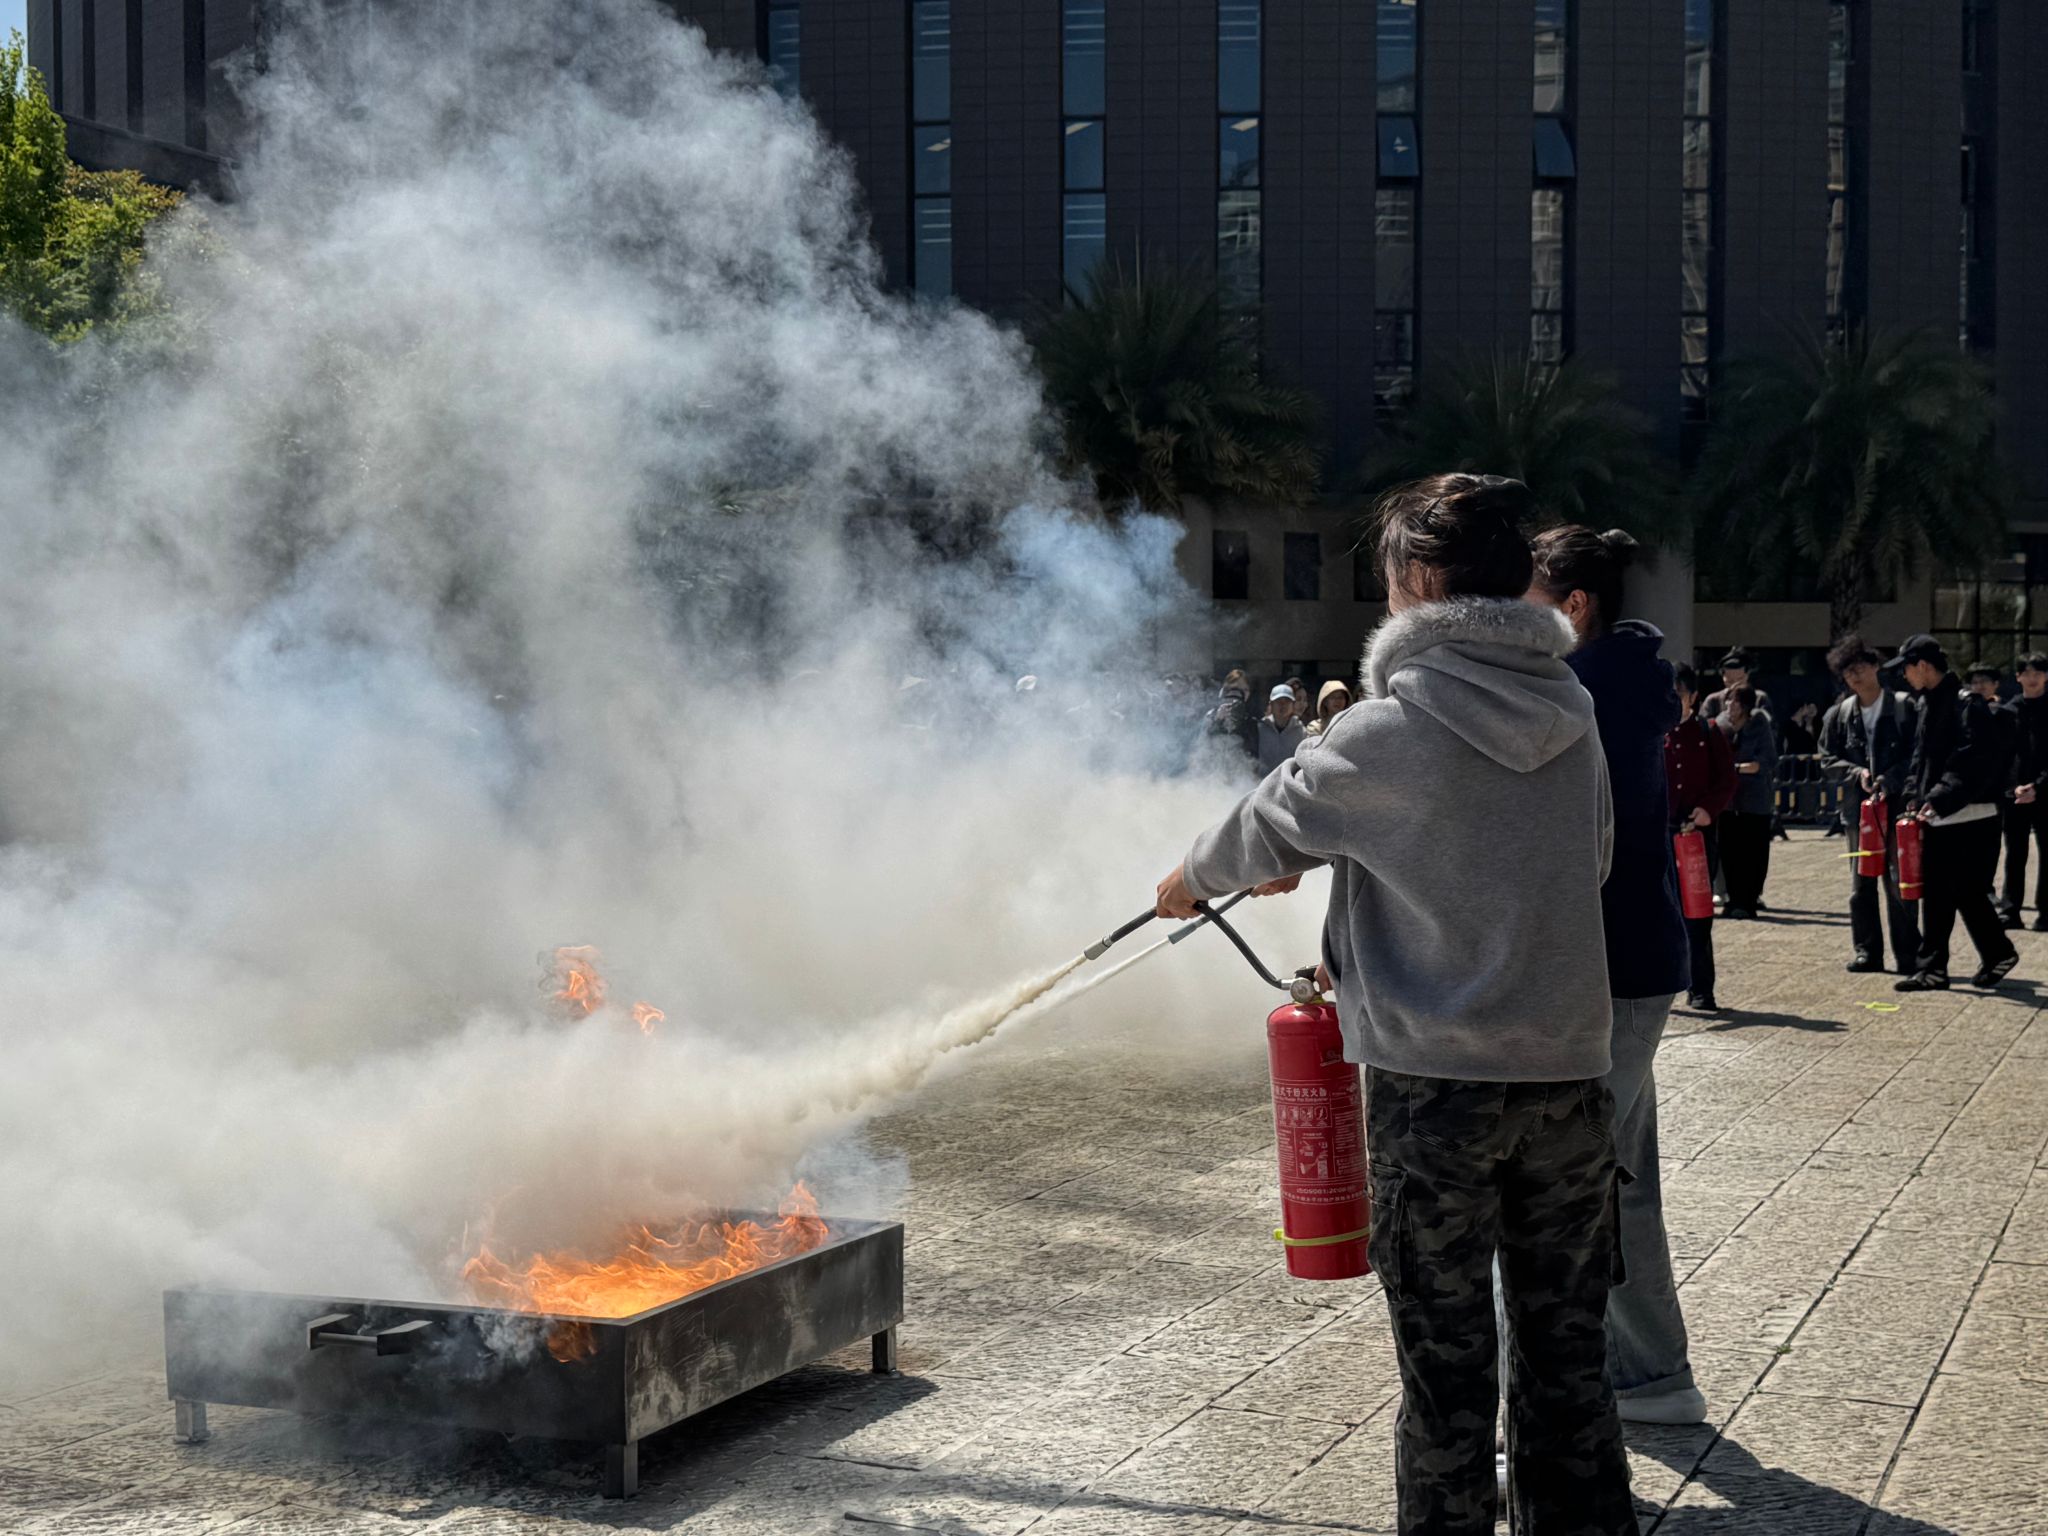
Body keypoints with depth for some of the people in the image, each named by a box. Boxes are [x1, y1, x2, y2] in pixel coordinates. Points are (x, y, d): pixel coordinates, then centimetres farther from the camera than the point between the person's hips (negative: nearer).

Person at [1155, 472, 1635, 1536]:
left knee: (1446, 1365, 6)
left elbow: (1268, 830, 2)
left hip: (1434, 1079, -5)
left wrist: (1191, 880, 24)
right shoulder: (1571, 712, 3)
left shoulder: (1389, 730, -12)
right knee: (1566, 1351, 16)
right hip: (1570, 1066, 5)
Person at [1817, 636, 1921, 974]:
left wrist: (1887, 781, -16)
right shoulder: (1839, 715, 9)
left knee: (1898, 881, -4)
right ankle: (1867, 951, 15)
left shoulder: (1904, 707, -2)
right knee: (1861, 883, 7)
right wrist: (1857, 773, -6)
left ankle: (1908, 954, 2)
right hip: (1858, 806, 4)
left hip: (1898, 803, -4)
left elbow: (1917, 755, -5)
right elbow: (1827, 759, 11)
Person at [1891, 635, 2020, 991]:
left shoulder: (1967, 703, -13)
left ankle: (1998, 954, 13)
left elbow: (1977, 762, -21)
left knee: (1968, 892, -3)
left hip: (1971, 819, -9)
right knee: (1936, 895, 8)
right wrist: (1915, 798, 8)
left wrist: (1940, 799, -25)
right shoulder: (1928, 704, 14)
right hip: (1937, 819, 9)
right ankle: (1932, 969, 13)